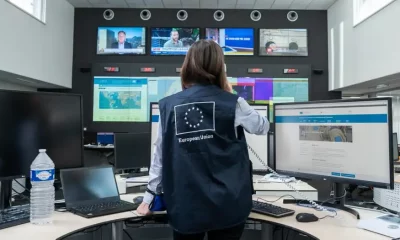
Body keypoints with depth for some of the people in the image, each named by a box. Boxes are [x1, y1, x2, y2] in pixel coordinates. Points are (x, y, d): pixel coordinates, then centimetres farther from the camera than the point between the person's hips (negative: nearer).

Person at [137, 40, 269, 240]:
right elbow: (263, 127, 11)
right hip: (227, 206, -1)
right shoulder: (232, 104, -8)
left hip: (185, 207, 1)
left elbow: (160, 156, 3)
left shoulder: (168, 106, -3)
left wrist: (150, 196, 15)